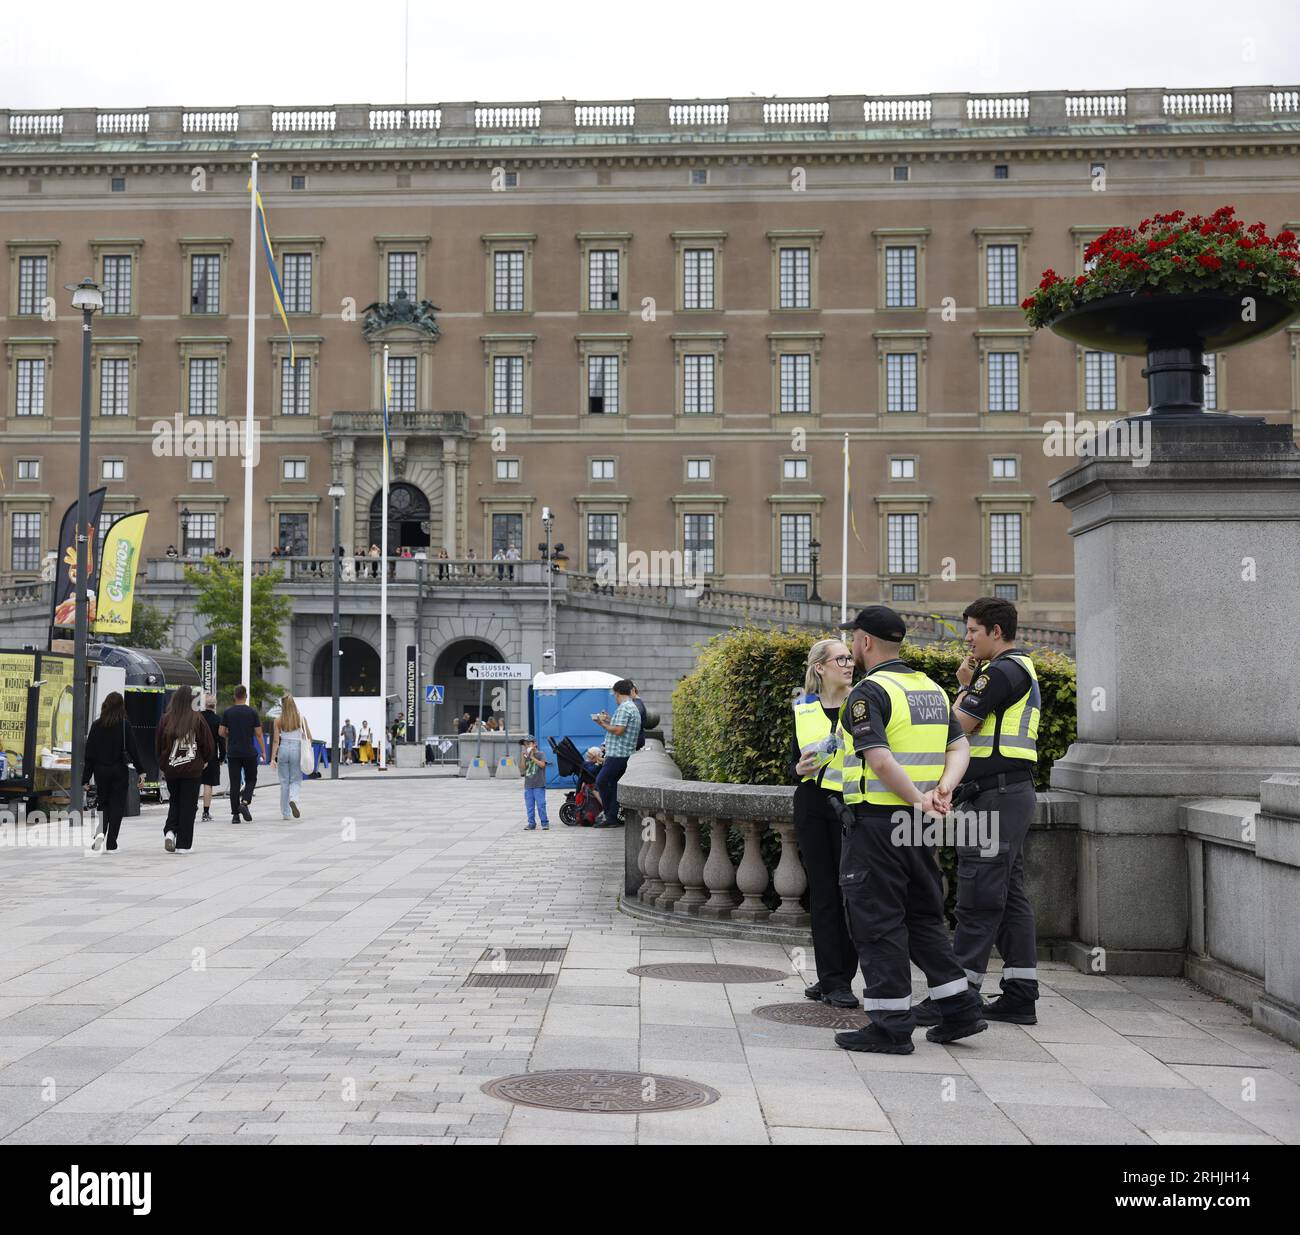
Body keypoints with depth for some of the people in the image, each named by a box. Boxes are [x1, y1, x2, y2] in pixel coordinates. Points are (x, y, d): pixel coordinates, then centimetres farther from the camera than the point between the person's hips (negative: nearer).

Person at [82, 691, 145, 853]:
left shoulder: (96, 726, -1)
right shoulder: (124, 725, -8)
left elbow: (89, 753, 2)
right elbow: (133, 750, -9)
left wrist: (86, 778, 7)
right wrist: (140, 772, -5)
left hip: (101, 771, 2)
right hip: (119, 771, -2)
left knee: (103, 804, 17)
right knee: (117, 805, 5)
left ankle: (100, 832, -7)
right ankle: (111, 844, 2)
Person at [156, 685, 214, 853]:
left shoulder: (166, 719, -4)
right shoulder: (197, 719, -9)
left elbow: (159, 744, 4)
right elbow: (209, 744, -4)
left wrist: (161, 767, 17)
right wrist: (204, 760, 16)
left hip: (170, 769, 2)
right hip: (192, 770, -2)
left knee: (174, 802, 20)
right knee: (188, 805, 6)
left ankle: (170, 831, -2)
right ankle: (183, 844, 6)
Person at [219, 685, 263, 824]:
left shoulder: (227, 712, 1)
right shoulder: (252, 713, -3)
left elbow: (221, 732, 0)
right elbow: (258, 734, -3)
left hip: (233, 753, 1)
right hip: (249, 753, -1)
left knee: (234, 783, 4)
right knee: (251, 780, 13)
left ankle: (235, 814, 2)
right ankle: (245, 802, -11)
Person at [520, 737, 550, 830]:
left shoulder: (540, 754, 0)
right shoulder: (526, 756, 13)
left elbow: (542, 764, -15)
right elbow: (522, 768, 5)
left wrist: (532, 757, -12)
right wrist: (523, 757, -5)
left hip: (539, 785, -5)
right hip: (528, 785, 5)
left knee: (541, 805, -7)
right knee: (529, 806, 6)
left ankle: (545, 823, 0)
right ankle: (531, 823, 13)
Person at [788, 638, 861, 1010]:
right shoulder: (803, 710, 8)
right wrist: (798, 768, -5)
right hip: (812, 804, 3)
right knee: (822, 891, 5)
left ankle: (840, 979, 5)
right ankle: (829, 978, 10)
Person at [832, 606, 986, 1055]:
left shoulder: (868, 693, -12)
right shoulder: (931, 688, 14)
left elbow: (881, 761, -23)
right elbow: (960, 747, 11)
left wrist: (919, 800, -15)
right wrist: (944, 787, -4)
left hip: (877, 820, -8)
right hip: (917, 829, 8)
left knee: (877, 922, -1)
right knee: (923, 916, 18)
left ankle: (891, 1026, 1)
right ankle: (960, 1009, 18)